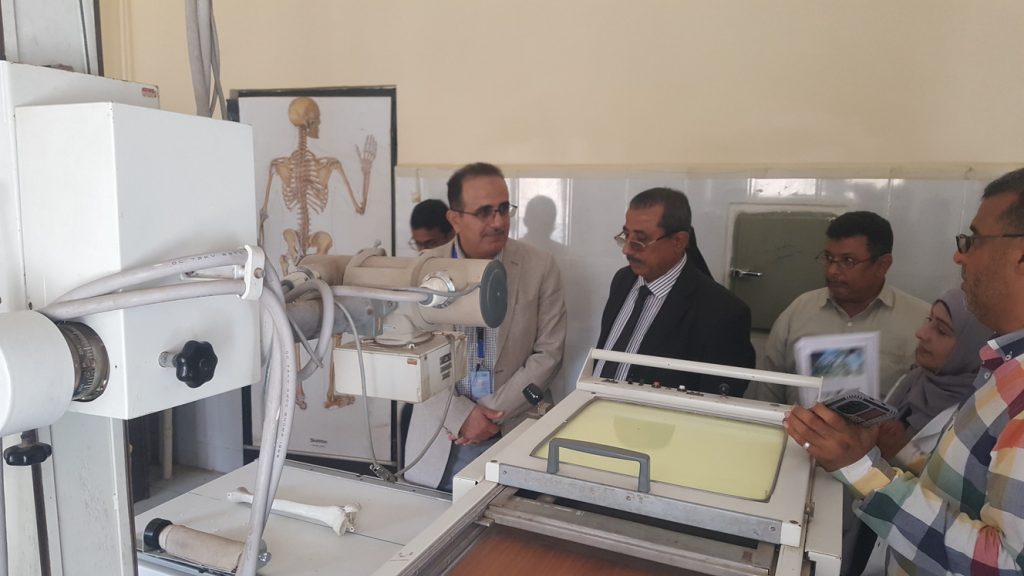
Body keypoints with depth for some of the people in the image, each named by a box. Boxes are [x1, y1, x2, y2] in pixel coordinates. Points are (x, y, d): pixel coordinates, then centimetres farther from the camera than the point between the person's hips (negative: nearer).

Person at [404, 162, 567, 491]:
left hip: (514, 434, 0)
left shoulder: (540, 267, -4)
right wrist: (461, 414, -14)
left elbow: (548, 353, -4)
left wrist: (492, 412, -11)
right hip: (440, 439, 1)